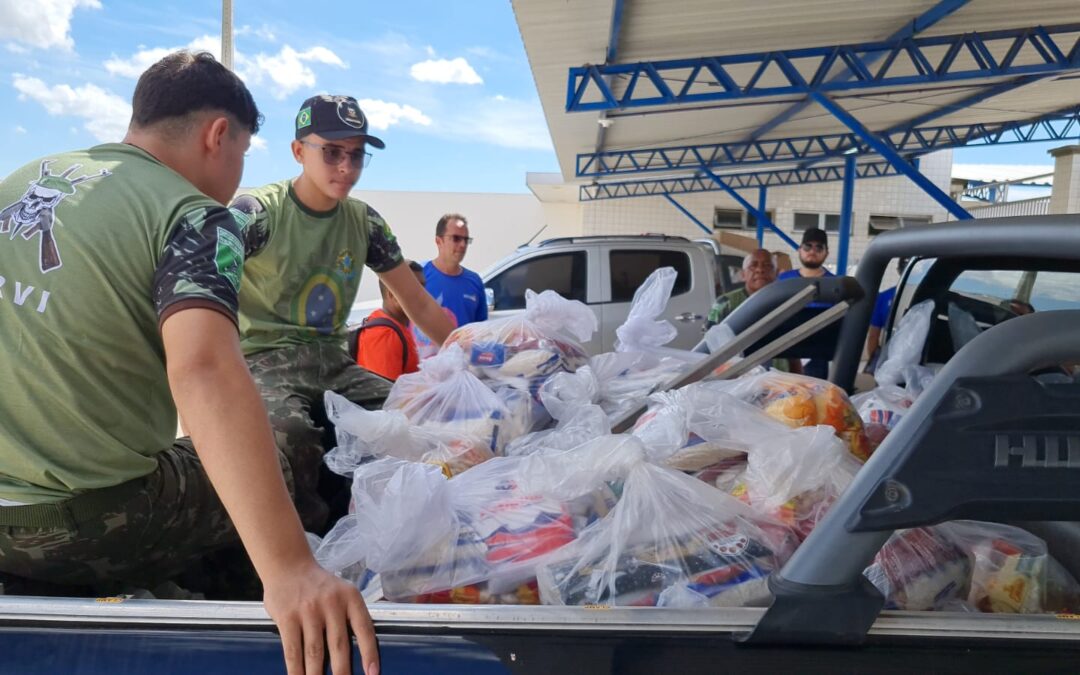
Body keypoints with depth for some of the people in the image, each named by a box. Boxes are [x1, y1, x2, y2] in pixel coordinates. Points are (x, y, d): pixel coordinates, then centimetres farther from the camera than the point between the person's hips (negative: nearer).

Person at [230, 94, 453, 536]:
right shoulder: (256, 213, -9)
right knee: (290, 433, -36)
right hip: (265, 359, -5)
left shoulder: (364, 222, 7)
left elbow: (420, 307, 12)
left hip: (332, 362, 5)